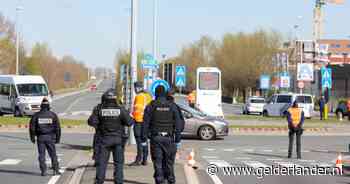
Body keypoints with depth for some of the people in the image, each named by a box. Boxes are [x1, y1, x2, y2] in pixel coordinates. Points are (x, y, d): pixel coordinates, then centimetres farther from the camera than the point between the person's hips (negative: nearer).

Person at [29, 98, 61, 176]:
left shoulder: (36, 115, 1)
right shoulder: (53, 115, 1)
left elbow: (32, 127, 0)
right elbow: (57, 127, 1)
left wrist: (32, 138, 8)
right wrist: (58, 138, 7)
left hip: (40, 137, 0)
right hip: (50, 138, 0)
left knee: (41, 155, 5)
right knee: (53, 154, 7)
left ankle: (44, 171, 1)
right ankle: (56, 170, 5)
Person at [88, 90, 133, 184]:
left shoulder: (100, 110, -6)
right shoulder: (121, 110, -7)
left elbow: (92, 121, -8)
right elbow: (129, 122, -7)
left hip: (105, 139, 0)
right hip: (118, 139, 0)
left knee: (102, 162, 6)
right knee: (118, 162, 7)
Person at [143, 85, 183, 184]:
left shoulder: (150, 106, 0)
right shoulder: (172, 106, 2)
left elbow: (145, 124, -2)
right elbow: (178, 124, 1)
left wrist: (144, 139, 2)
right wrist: (178, 139, 5)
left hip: (155, 139, -1)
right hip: (169, 138, 1)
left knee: (158, 163, 0)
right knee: (169, 162, 11)